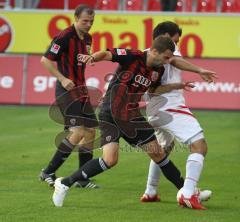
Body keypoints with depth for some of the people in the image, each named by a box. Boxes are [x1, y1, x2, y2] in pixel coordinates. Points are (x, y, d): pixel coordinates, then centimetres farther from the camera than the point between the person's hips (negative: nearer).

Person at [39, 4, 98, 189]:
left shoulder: (87, 38, 12)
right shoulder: (64, 37, -14)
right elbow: (46, 60, -14)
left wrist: (83, 86, 11)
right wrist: (62, 79, -19)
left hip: (80, 90, 9)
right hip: (67, 89, -9)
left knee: (90, 131, 7)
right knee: (77, 132, -17)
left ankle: (82, 179, 15)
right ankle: (48, 173, -8)